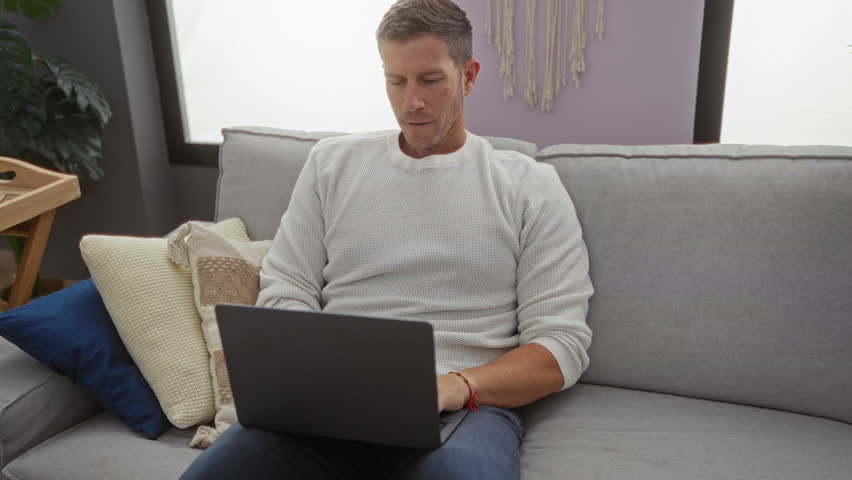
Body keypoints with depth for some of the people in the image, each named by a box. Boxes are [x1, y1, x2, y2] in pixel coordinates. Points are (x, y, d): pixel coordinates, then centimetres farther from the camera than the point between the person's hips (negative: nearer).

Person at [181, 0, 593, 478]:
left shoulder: (530, 186, 6)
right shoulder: (332, 162, 14)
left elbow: (562, 346, 1)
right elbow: (284, 291, 11)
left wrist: (456, 386, -16)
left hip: (466, 406, -2)